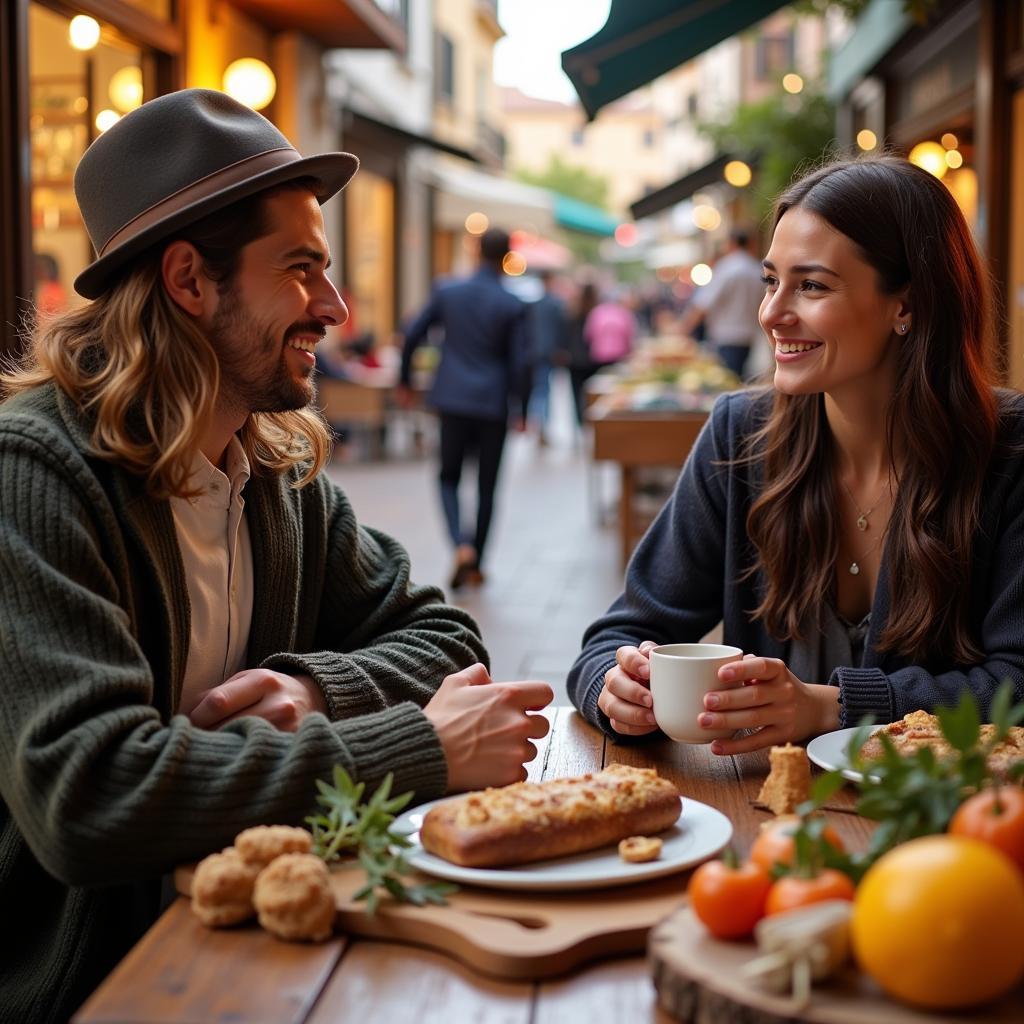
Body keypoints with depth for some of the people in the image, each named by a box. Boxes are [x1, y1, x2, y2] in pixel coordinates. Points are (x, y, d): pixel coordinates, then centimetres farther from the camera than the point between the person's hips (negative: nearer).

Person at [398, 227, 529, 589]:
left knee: (449, 477, 13)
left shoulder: (447, 292, -1)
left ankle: (462, 545, -11)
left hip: (453, 400, 1)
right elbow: (519, 362, -7)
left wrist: (404, 380, 15)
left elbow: (412, 335, 1)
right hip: (493, 404, -1)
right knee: (487, 486, 11)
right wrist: (520, 409, 4)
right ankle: (475, 565, 16)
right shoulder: (512, 306, -7)